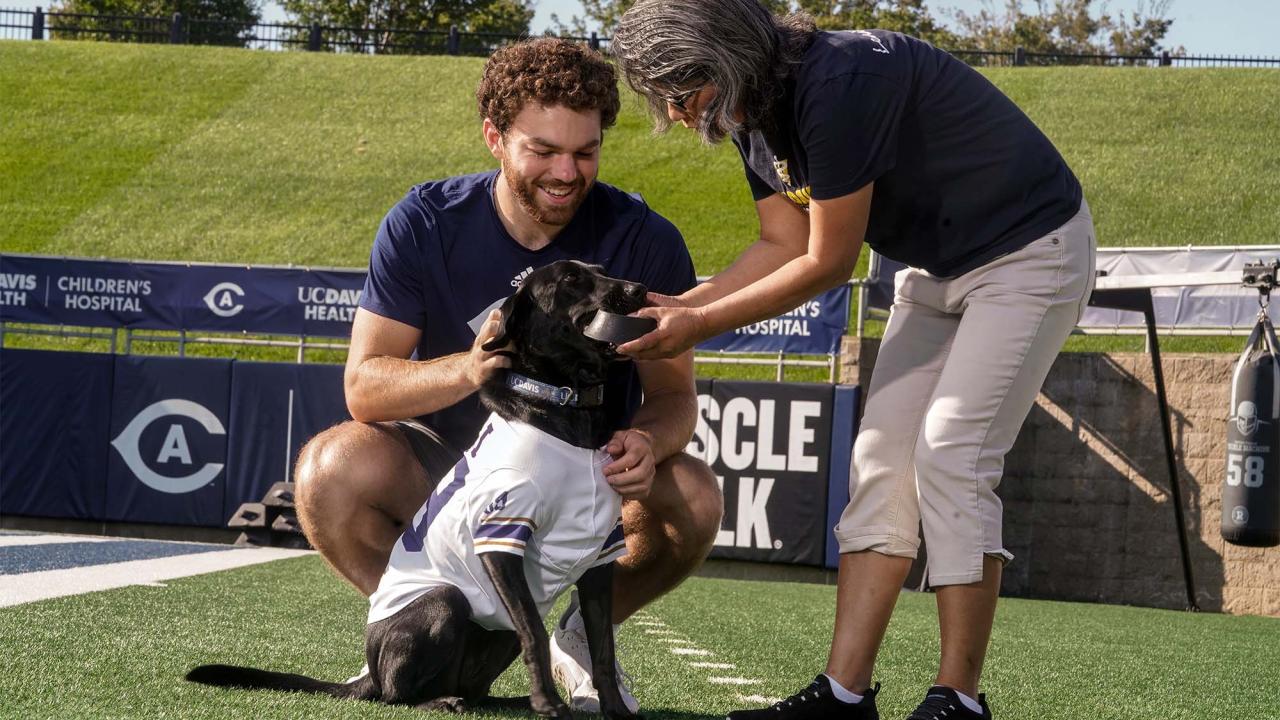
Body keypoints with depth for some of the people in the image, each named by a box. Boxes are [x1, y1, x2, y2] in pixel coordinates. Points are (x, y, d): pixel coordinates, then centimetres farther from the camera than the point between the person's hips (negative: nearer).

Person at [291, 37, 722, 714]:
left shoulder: (644, 240, -13)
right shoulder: (424, 224, -13)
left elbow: (673, 392, -8)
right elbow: (364, 385, -18)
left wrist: (648, 442, -35)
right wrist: (467, 369, -40)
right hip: (446, 456, 0)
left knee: (692, 499, -30)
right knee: (332, 468, -31)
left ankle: (580, 635, 1)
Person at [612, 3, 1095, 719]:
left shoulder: (839, 84, -31)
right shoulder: (756, 114, -2)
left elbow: (827, 263, -25)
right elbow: (785, 246, 5)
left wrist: (701, 325, -20)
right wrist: (681, 305, -8)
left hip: (1032, 249, -9)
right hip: (939, 266, 9)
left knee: (952, 460, -15)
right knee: (882, 458, 1)